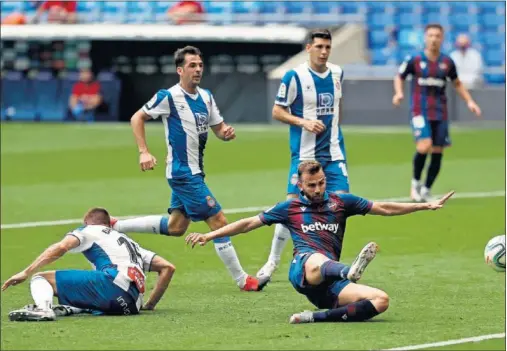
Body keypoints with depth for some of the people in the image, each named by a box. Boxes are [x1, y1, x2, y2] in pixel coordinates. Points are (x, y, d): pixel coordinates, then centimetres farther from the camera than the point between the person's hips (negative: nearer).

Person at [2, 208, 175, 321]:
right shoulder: (130, 242, 39)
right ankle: (70, 309, -11)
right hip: (131, 305, 6)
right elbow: (168, 267, 32)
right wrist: (150, 304, 33)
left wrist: (26, 273, -1)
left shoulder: (87, 231, 21)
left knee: (40, 278, 1)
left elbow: (61, 247, 0)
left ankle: (42, 307, -35)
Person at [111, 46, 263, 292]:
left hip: (195, 172, 9)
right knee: (218, 222, -9)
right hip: (183, 172, -9)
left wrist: (227, 133, -9)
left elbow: (218, 128, 15)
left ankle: (115, 227, 26)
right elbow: (137, 118, -5)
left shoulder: (206, 97, 8)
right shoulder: (168, 97, -13)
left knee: (175, 227, 16)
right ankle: (242, 280, -2)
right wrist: (143, 152, -14)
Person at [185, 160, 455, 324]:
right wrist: (208, 236, 15)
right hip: (302, 271, -4)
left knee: (381, 300, -20)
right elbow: (248, 224, 20)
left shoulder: (340, 201, 19)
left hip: (329, 284, 4)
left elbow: (384, 209, 21)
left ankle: (317, 317, -30)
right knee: (317, 261, -43)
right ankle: (350, 271, -79)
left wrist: (426, 205, 16)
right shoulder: (290, 208, 15)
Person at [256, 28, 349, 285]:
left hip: (333, 153, 4)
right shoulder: (295, 76, -8)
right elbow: (277, 111, -5)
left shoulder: (337, 73, 7)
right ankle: (272, 262, 9)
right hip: (304, 153, -4)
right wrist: (304, 122, -18)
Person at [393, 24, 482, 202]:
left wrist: (470, 101, 8)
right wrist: (399, 93, -10)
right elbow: (399, 77, 10)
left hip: (440, 114, 4)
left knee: (437, 152, 1)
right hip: (420, 112, -3)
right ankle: (416, 181, 0)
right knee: (424, 146, -23)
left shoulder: (447, 62, 4)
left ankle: (426, 191, 17)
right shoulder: (414, 60, -3)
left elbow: (457, 83, 18)